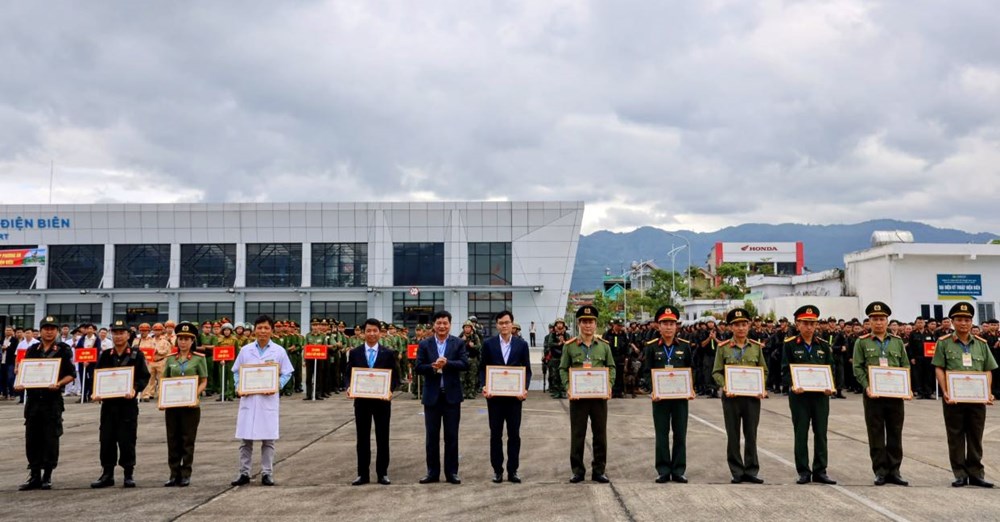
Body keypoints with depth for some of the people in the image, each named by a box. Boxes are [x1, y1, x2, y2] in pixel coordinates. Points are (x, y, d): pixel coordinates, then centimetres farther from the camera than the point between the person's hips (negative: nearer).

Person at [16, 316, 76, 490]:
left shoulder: (64, 350, 0)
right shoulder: (32, 350, 12)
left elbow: (71, 375, -3)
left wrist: (58, 384, -20)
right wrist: (20, 385, -5)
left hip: (53, 400, -4)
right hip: (33, 399, 4)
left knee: (51, 440, 0)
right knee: (32, 439, 7)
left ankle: (47, 476, 11)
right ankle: (34, 476, 16)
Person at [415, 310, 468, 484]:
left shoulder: (458, 343, 2)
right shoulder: (424, 344, 4)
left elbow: (465, 364, -10)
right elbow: (418, 367, -3)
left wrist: (447, 363, -23)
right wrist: (432, 367, -21)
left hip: (452, 395, -1)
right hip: (432, 395, 1)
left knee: (451, 436, 5)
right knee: (432, 436, 7)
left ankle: (451, 472, 14)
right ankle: (433, 472, 16)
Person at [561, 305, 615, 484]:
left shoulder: (604, 346, 6)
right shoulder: (569, 346, 1)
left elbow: (611, 367, 10)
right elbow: (563, 369, 3)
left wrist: (609, 385, -6)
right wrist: (568, 388, -11)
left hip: (599, 395, 2)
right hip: (577, 396, -1)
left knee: (600, 434, 6)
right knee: (577, 434, 4)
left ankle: (599, 470, 16)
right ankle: (577, 470, 15)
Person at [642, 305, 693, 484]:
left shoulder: (686, 346, 5)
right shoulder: (651, 347, 1)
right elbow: (647, 372, -1)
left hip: (680, 396, 1)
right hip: (660, 397, -1)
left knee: (680, 434, 5)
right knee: (661, 434, 4)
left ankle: (678, 471, 13)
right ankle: (663, 471, 11)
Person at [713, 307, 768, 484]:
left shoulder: (757, 347, 6)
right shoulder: (723, 348, 1)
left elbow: (764, 371, 11)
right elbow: (716, 372, 0)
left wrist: (762, 388, -6)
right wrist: (725, 387, -17)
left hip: (752, 396, 1)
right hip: (731, 396, -1)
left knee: (751, 435, 6)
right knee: (733, 436, 4)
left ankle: (751, 471, 15)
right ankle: (737, 472, 13)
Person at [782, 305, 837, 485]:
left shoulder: (823, 345, 9)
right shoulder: (790, 345, -1)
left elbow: (831, 369, 9)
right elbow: (785, 370, -4)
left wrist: (830, 387, -8)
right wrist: (793, 385, -22)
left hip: (821, 395, 3)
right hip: (799, 395, -3)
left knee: (821, 434, 6)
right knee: (801, 434, 3)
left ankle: (820, 471, 15)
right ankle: (803, 472, 11)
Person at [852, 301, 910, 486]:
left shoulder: (898, 342, 10)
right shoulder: (862, 342, 2)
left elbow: (906, 366, 10)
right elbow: (858, 368, -2)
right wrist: (867, 386, -16)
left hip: (895, 393, 2)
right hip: (873, 394, -2)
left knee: (895, 433, 6)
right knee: (876, 434, 3)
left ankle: (894, 471, 15)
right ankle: (880, 471, 10)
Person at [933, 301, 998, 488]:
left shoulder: (981, 344, 9)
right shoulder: (944, 343, 1)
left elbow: (988, 371, 9)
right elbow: (939, 369, -3)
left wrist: (988, 393, -4)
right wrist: (945, 392, -13)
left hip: (977, 398, 2)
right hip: (953, 398, -2)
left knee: (976, 437, 9)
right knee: (956, 437, 5)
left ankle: (976, 474, 17)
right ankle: (960, 474, 12)